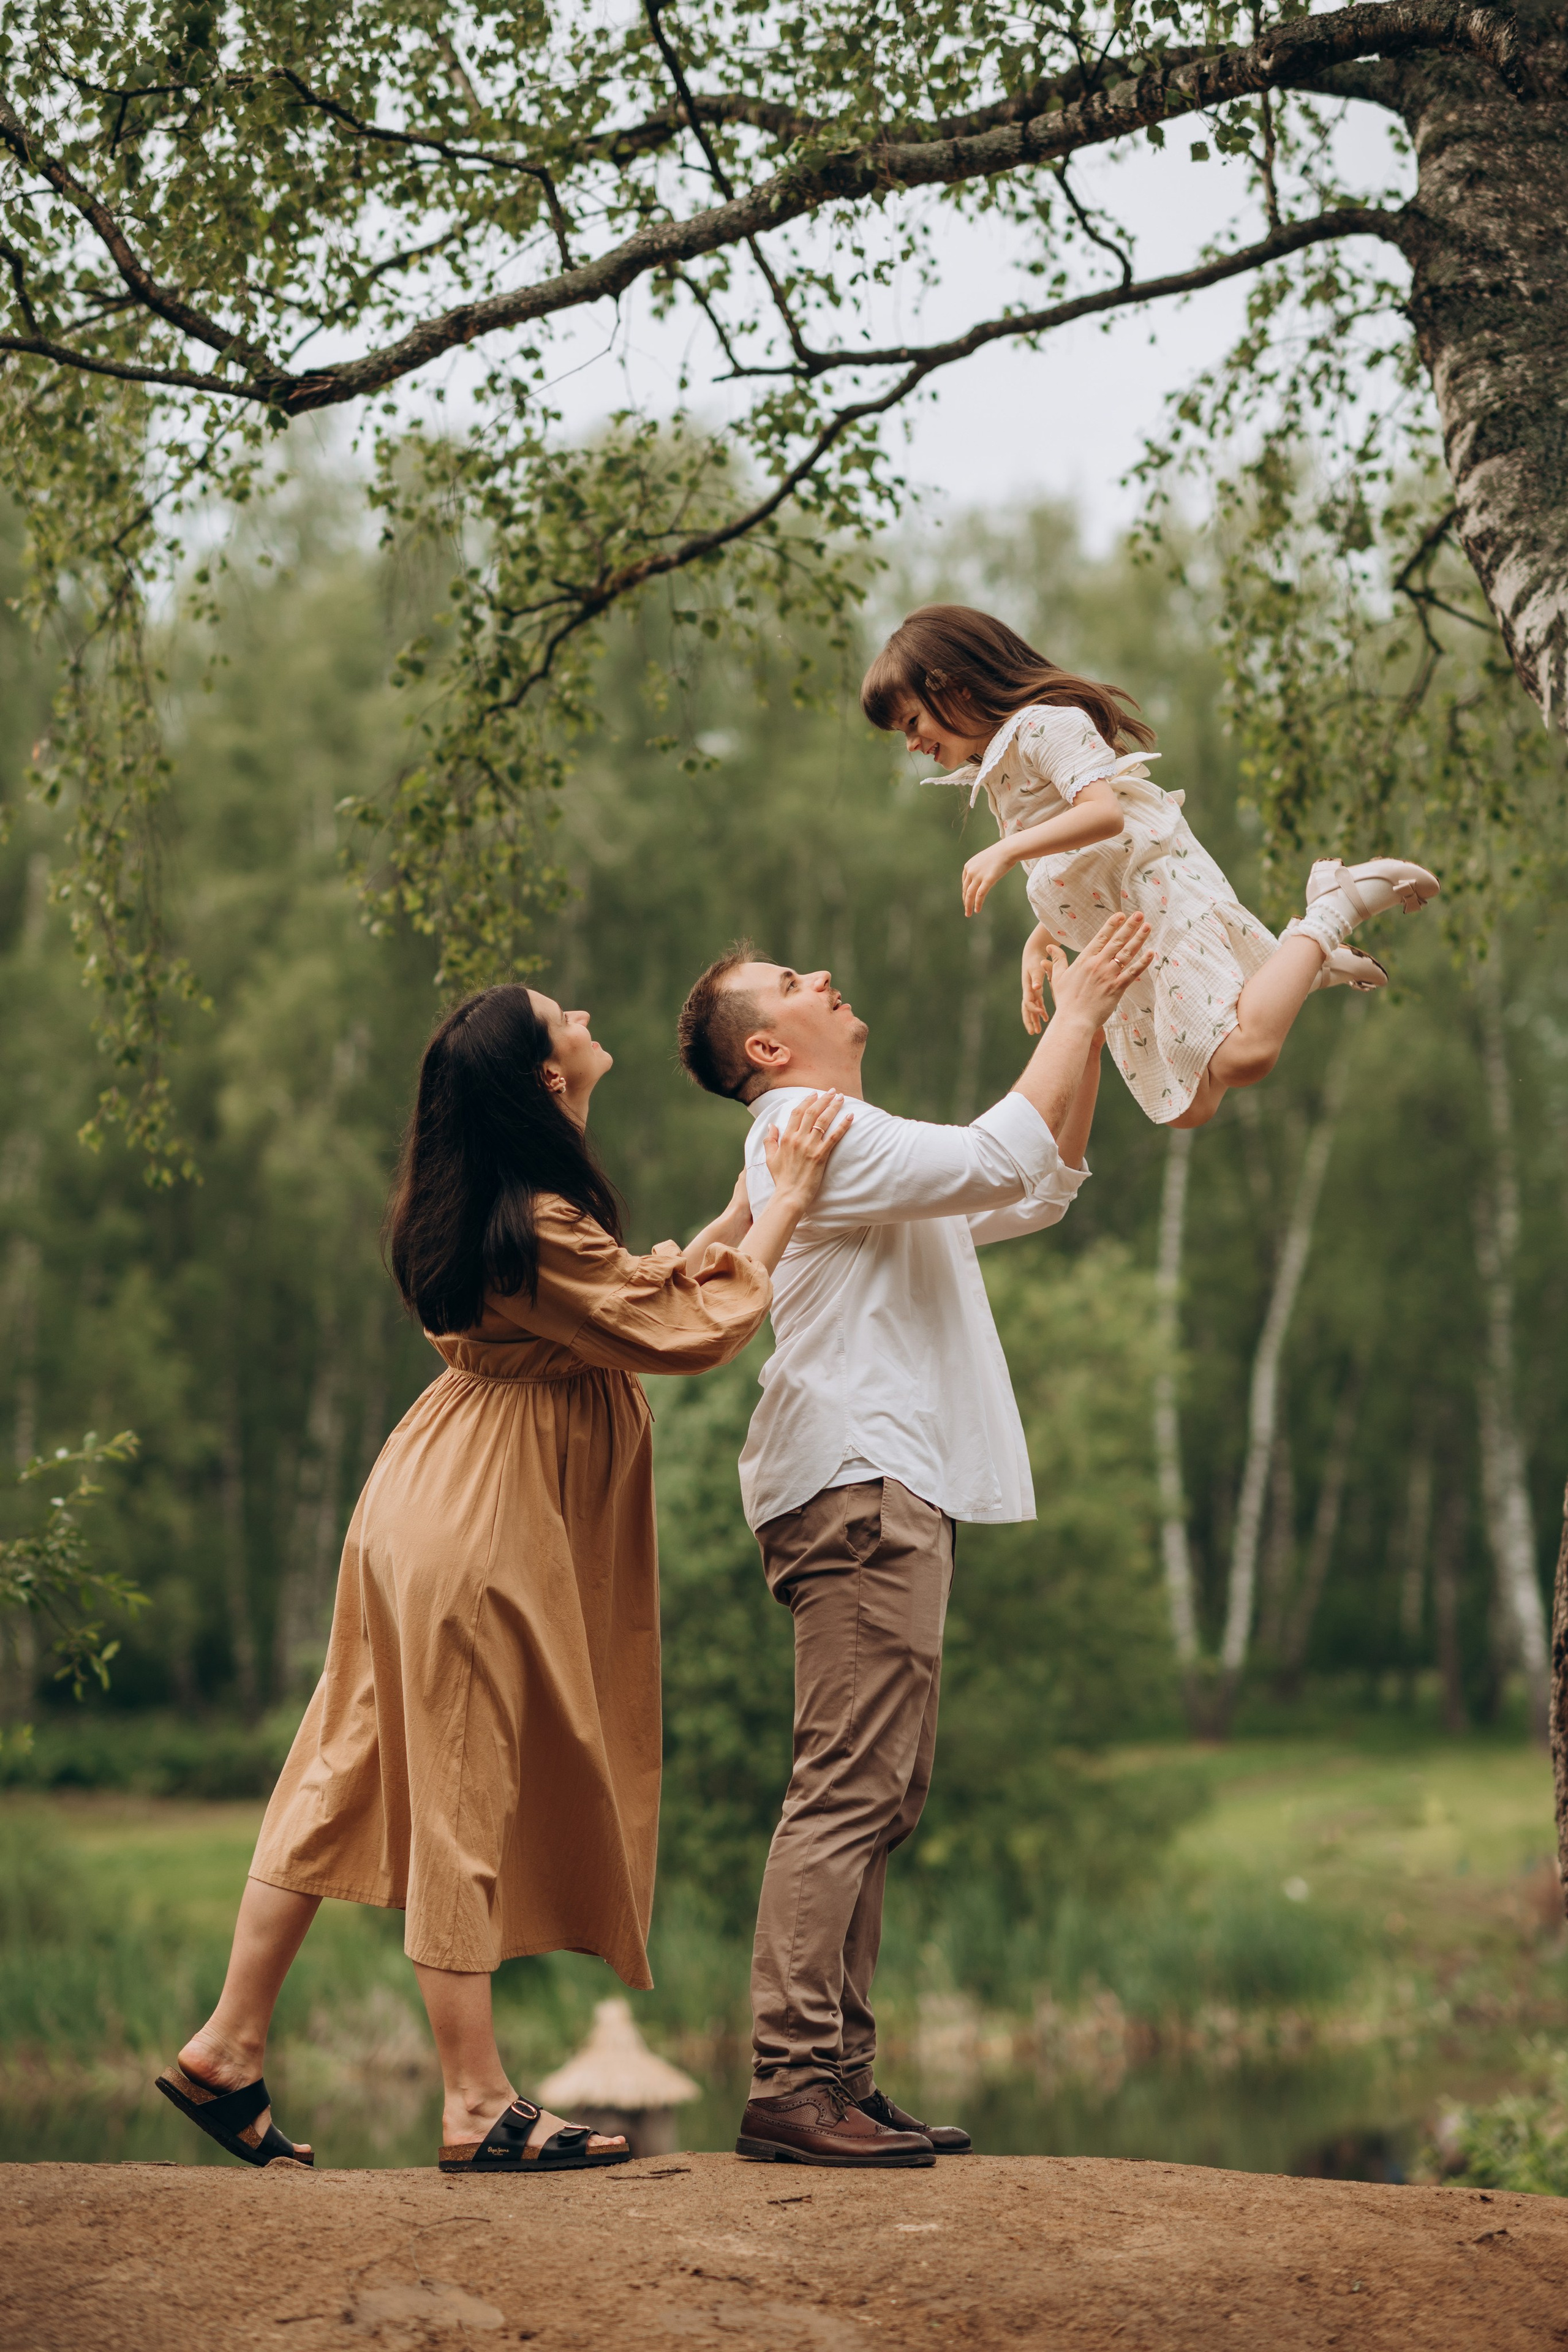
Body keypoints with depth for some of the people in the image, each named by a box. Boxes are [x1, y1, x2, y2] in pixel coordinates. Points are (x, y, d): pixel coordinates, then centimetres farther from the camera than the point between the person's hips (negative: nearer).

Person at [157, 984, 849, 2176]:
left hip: (435, 1502, 10)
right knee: (467, 1801, -3)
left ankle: (229, 2050, 17)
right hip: (484, 1532, -10)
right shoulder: (541, 1229, -21)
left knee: (351, 1778, 12)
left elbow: (637, 1292, 15)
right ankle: (479, 2105, 6)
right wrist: (783, 1206, -9)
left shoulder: (489, 1208, 10)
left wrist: (742, 1210, 8)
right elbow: (693, 1329, -17)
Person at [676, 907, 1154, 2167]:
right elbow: (997, 1162, -16)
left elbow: (1039, 1192, 30)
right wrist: (1074, 1012, -5)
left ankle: (838, 2075, 10)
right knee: (849, 1790, -15)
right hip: (859, 1491, -11)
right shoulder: (805, 1133, -6)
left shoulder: (863, 1151, 27)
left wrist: (1093, 1031, 23)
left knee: (879, 1796, 8)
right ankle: (789, 2080, -17)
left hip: (887, 1496, 11)